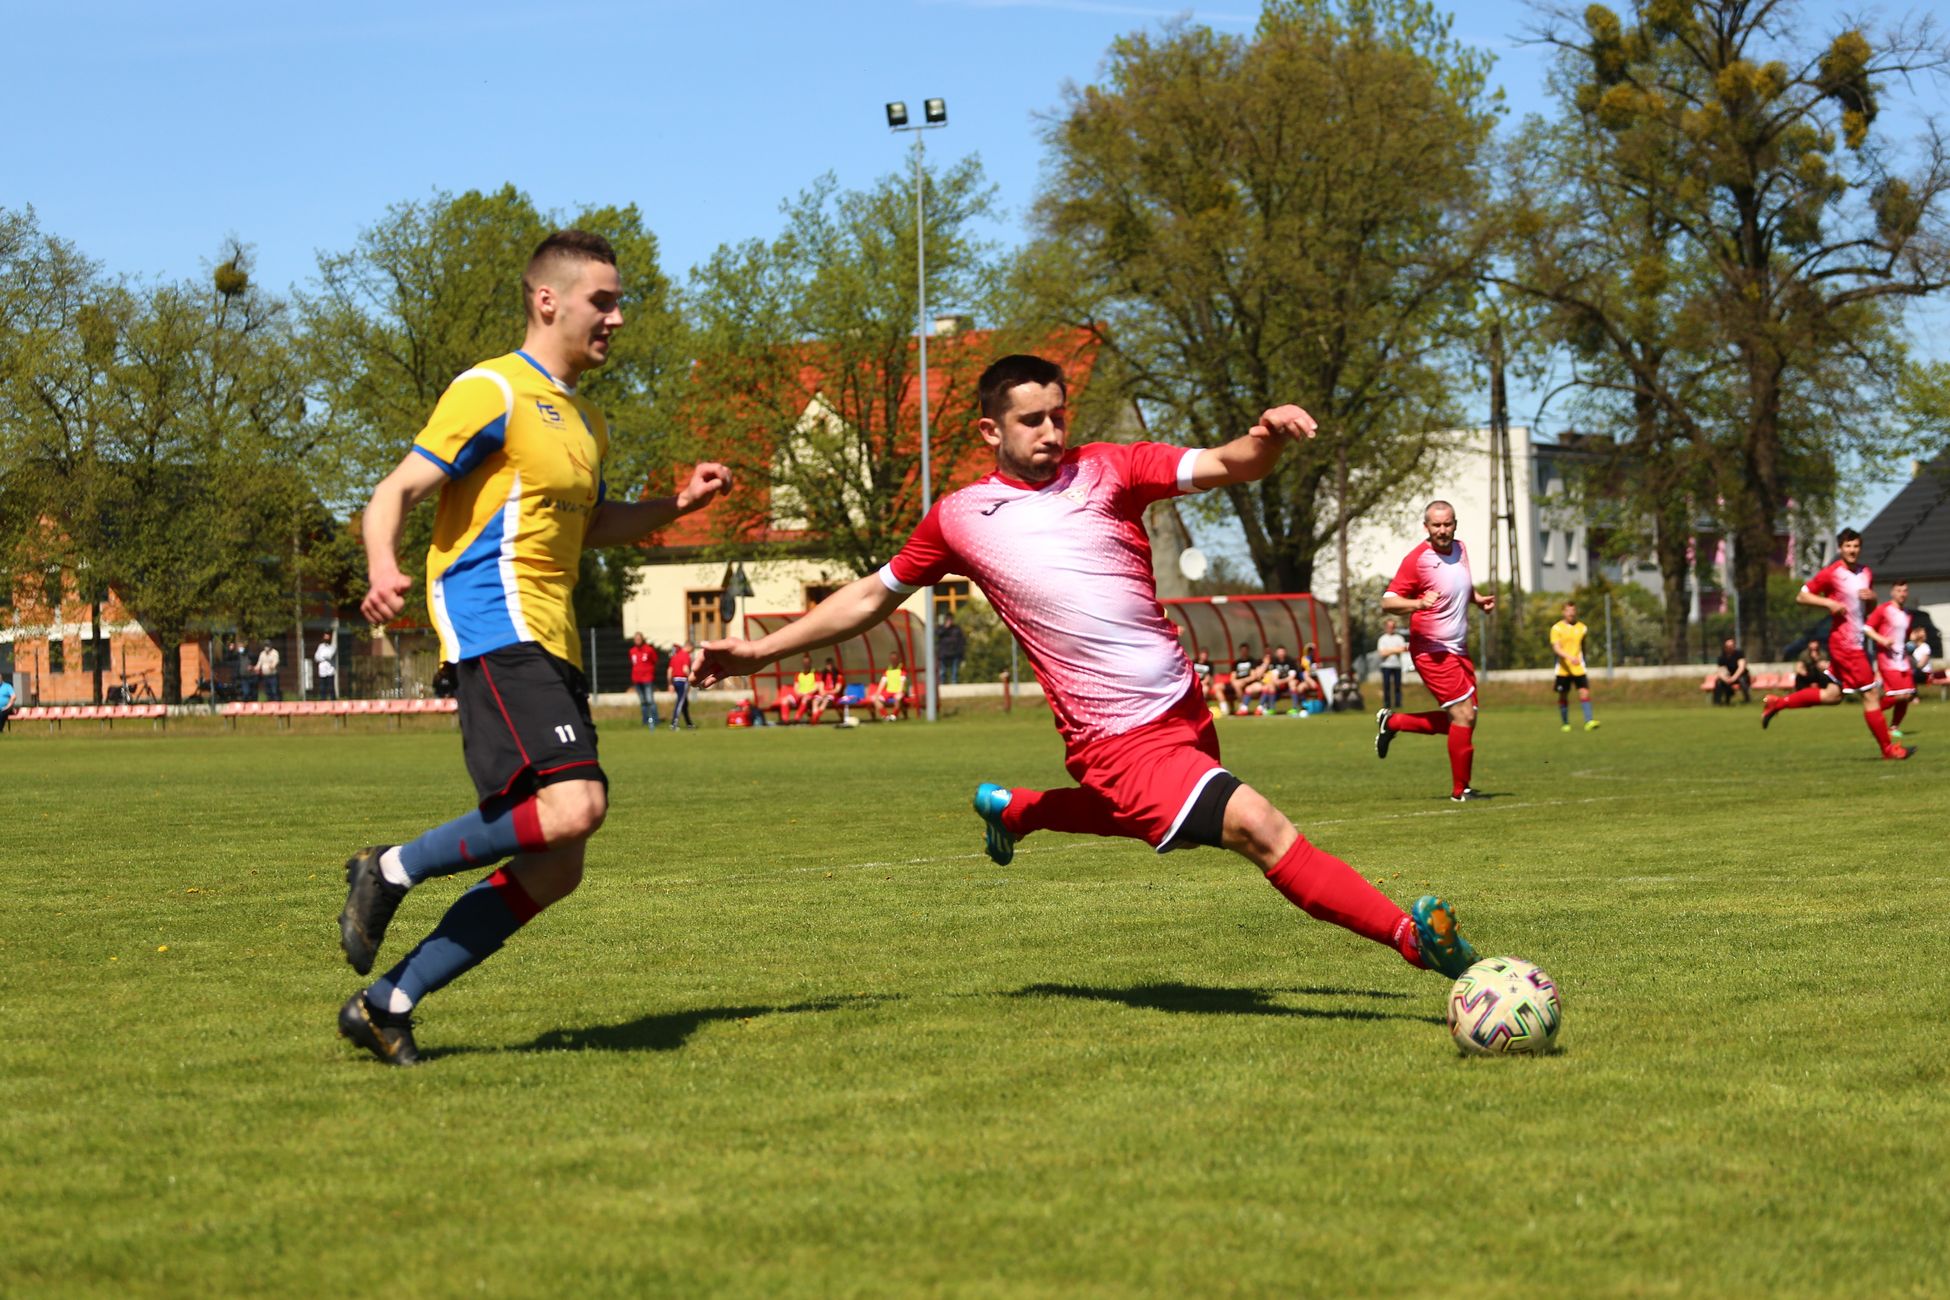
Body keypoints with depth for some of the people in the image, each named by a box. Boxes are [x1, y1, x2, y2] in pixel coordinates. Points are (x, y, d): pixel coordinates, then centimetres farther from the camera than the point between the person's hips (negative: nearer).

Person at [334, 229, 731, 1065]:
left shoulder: (585, 423, 23)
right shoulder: (492, 392, -4)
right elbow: (395, 494, -11)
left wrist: (676, 507, 23)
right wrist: (383, 571, -31)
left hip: (551, 649, 9)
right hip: (496, 629, -9)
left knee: (553, 870, 2)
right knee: (574, 804, -28)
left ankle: (386, 1004, 9)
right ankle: (391, 871, -10)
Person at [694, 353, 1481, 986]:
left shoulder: (1108, 471, 2)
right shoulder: (959, 519, 1)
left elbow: (1225, 467, -10)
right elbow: (874, 596, 15)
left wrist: (1267, 437, -34)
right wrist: (762, 650, 15)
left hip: (1181, 705, 5)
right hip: (1119, 740, -5)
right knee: (1259, 828, -21)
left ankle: (1012, 811, 55)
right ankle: (1413, 938, -20)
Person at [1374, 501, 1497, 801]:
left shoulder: (1461, 549, 8)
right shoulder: (1417, 559, -15)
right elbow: (1388, 601, -15)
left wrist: (1479, 599, 6)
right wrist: (1418, 603, -33)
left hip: (1458, 649, 8)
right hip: (1433, 650, -8)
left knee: (1463, 719, 11)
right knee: (1464, 716, -12)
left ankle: (1391, 722, 27)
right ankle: (1460, 790, 0)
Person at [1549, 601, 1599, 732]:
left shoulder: (1582, 628, 8)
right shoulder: (1557, 628, -4)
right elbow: (1556, 648, -16)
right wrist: (1570, 657, -31)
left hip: (1579, 668, 2)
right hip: (1563, 668, -2)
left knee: (1584, 692, -13)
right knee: (1563, 696, 6)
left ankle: (1589, 722, -18)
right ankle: (1565, 723, 20)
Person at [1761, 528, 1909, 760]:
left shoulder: (1866, 573, 10)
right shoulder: (1832, 573, -11)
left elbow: (1872, 605, 24)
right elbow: (1801, 596, -7)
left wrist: (1872, 596, 0)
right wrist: (1830, 603, -20)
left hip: (1857, 641, 9)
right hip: (1844, 643, -9)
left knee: (1832, 695, 15)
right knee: (1870, 694, -5)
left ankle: (1777, 703, 24)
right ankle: (1888, 748, 3)